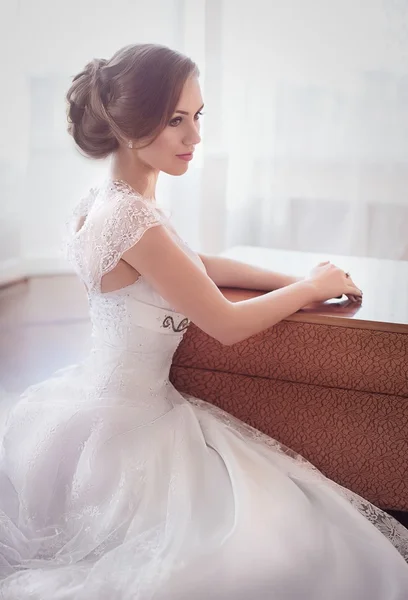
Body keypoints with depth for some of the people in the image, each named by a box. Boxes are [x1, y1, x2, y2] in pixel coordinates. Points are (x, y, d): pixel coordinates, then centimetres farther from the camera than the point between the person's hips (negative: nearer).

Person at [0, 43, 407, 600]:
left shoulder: (105, 198, 5)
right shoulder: (135, 218, -25)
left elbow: (195, 264, 17)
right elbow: (227, 324, -19)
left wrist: (292, 280, 8)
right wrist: (311, 286, -2)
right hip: (123, 423, -10)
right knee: (295, 550, -9)